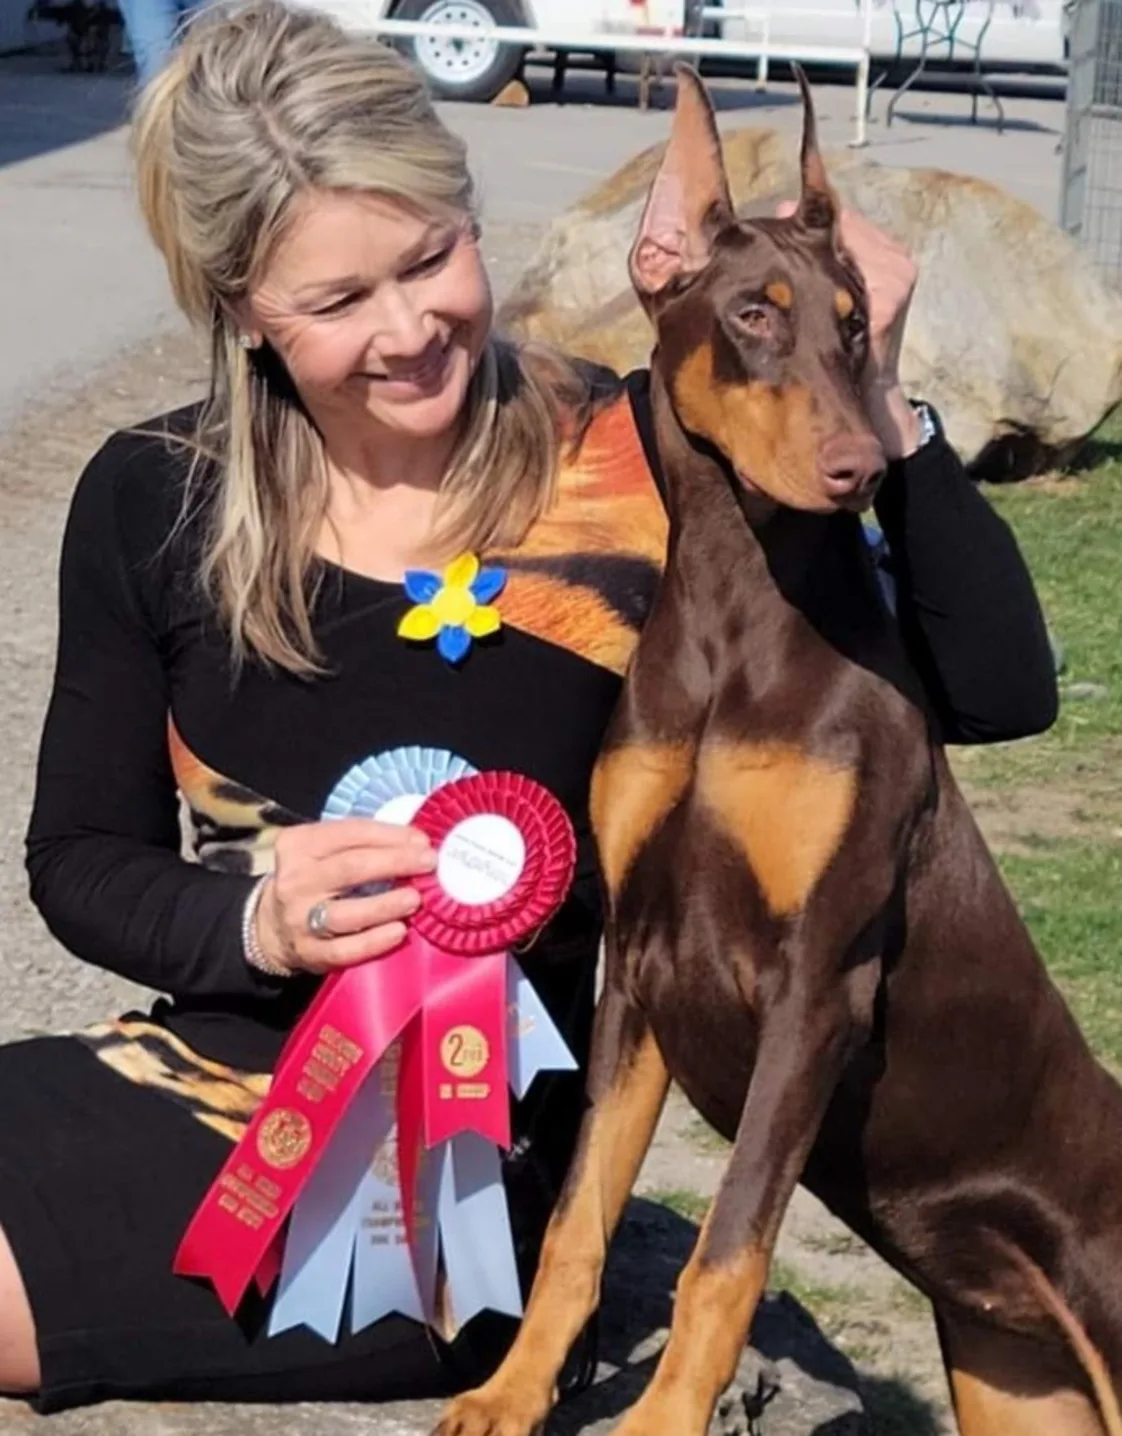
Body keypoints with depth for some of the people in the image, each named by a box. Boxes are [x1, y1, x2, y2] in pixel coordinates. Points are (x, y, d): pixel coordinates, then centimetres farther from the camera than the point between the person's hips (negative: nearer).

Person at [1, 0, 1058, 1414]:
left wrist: (877, 408, -22)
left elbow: (998, 690, -9)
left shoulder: (632, 462, -8)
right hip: (216, 1071, 5)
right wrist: (254, 922, -14)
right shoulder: (152, 504, 0)